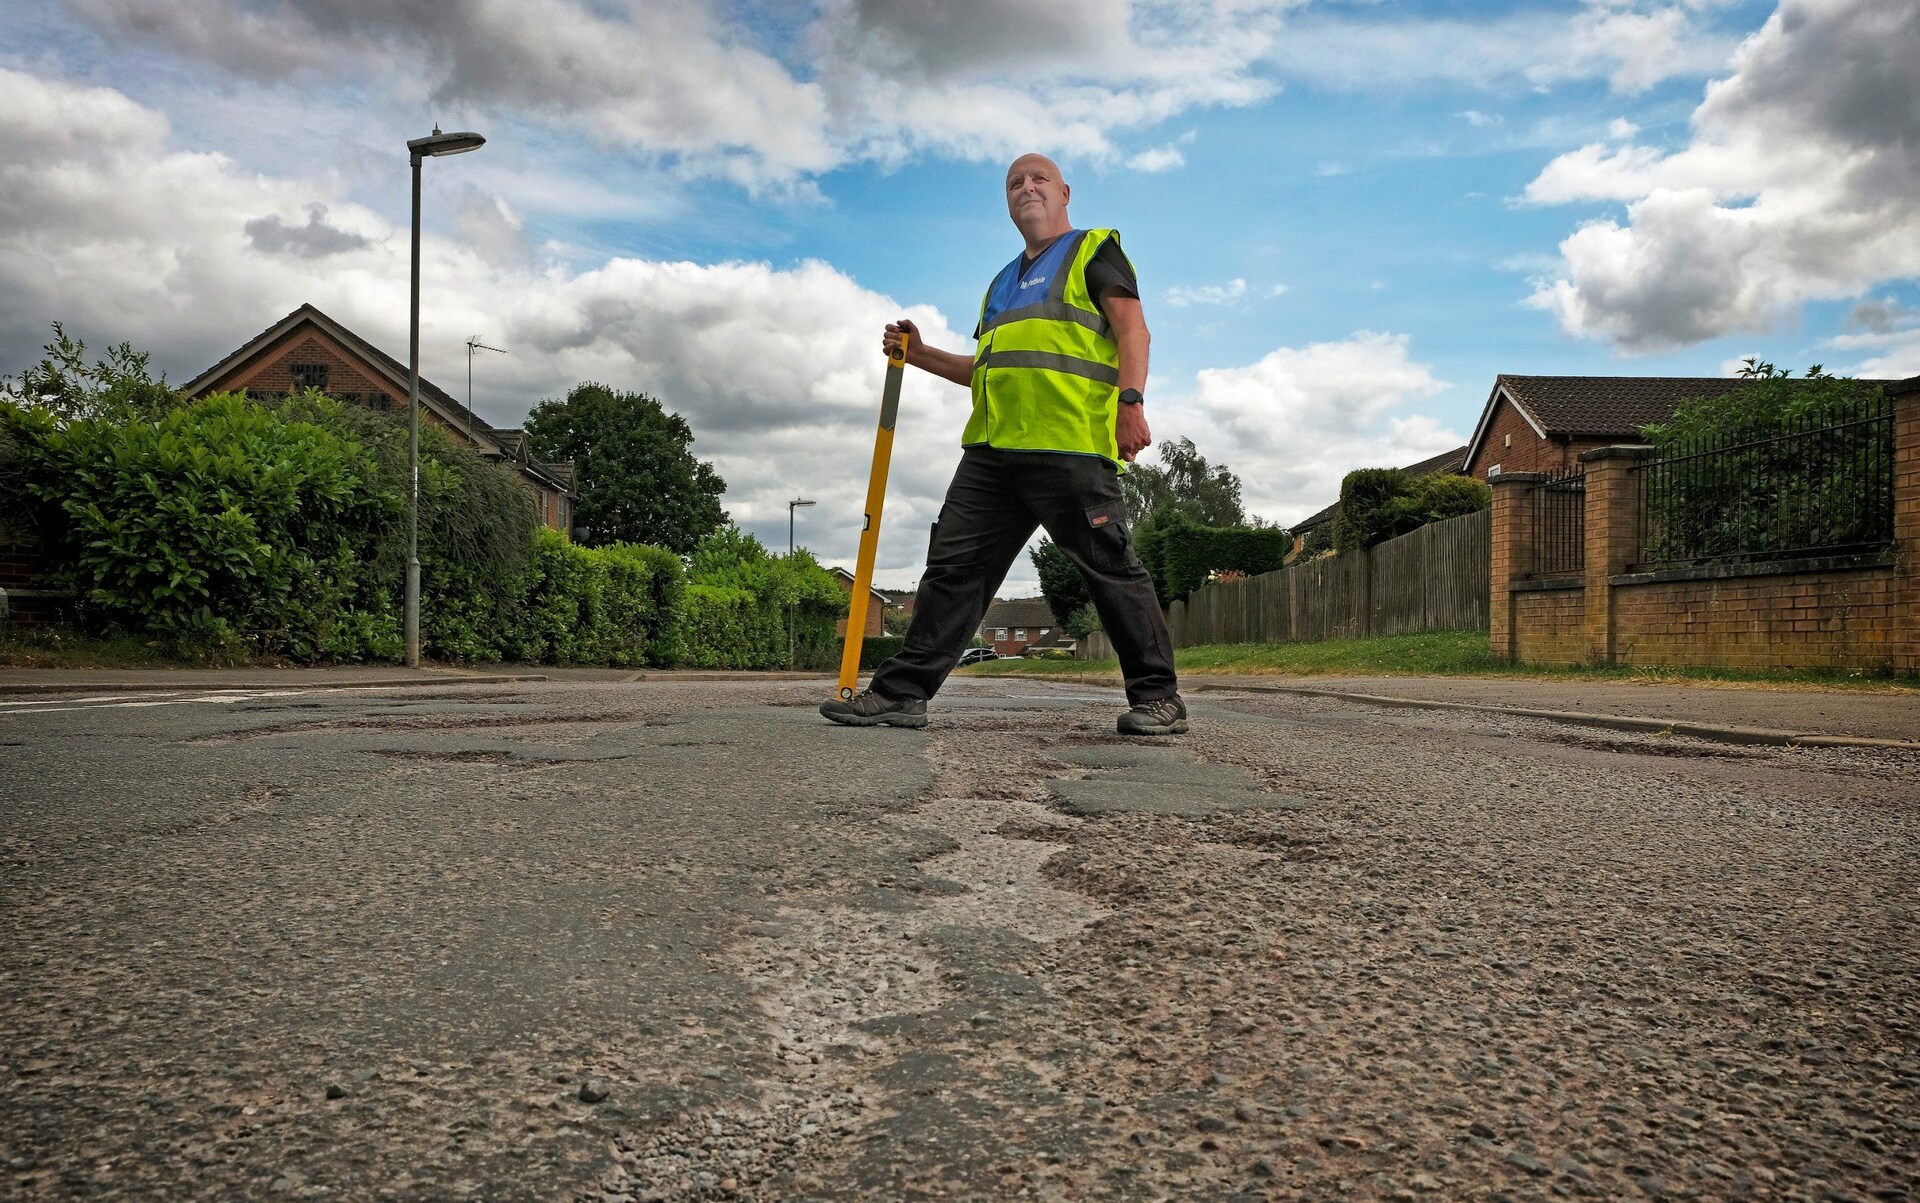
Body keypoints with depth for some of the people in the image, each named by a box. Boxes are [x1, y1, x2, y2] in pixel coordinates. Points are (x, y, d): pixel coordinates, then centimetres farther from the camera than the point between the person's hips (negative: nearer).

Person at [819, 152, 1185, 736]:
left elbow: (1132, 329, -3)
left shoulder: (1094, 250, 10)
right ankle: (901, 692, 4)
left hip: (1071, 445, -7)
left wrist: (1131, 401, -18)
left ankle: (1157, 696, 3)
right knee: (953, 565, 2)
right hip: (992, 448, 7)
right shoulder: (1003, 282, 31)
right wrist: (921, 355, 24)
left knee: (1110, 568, -6)